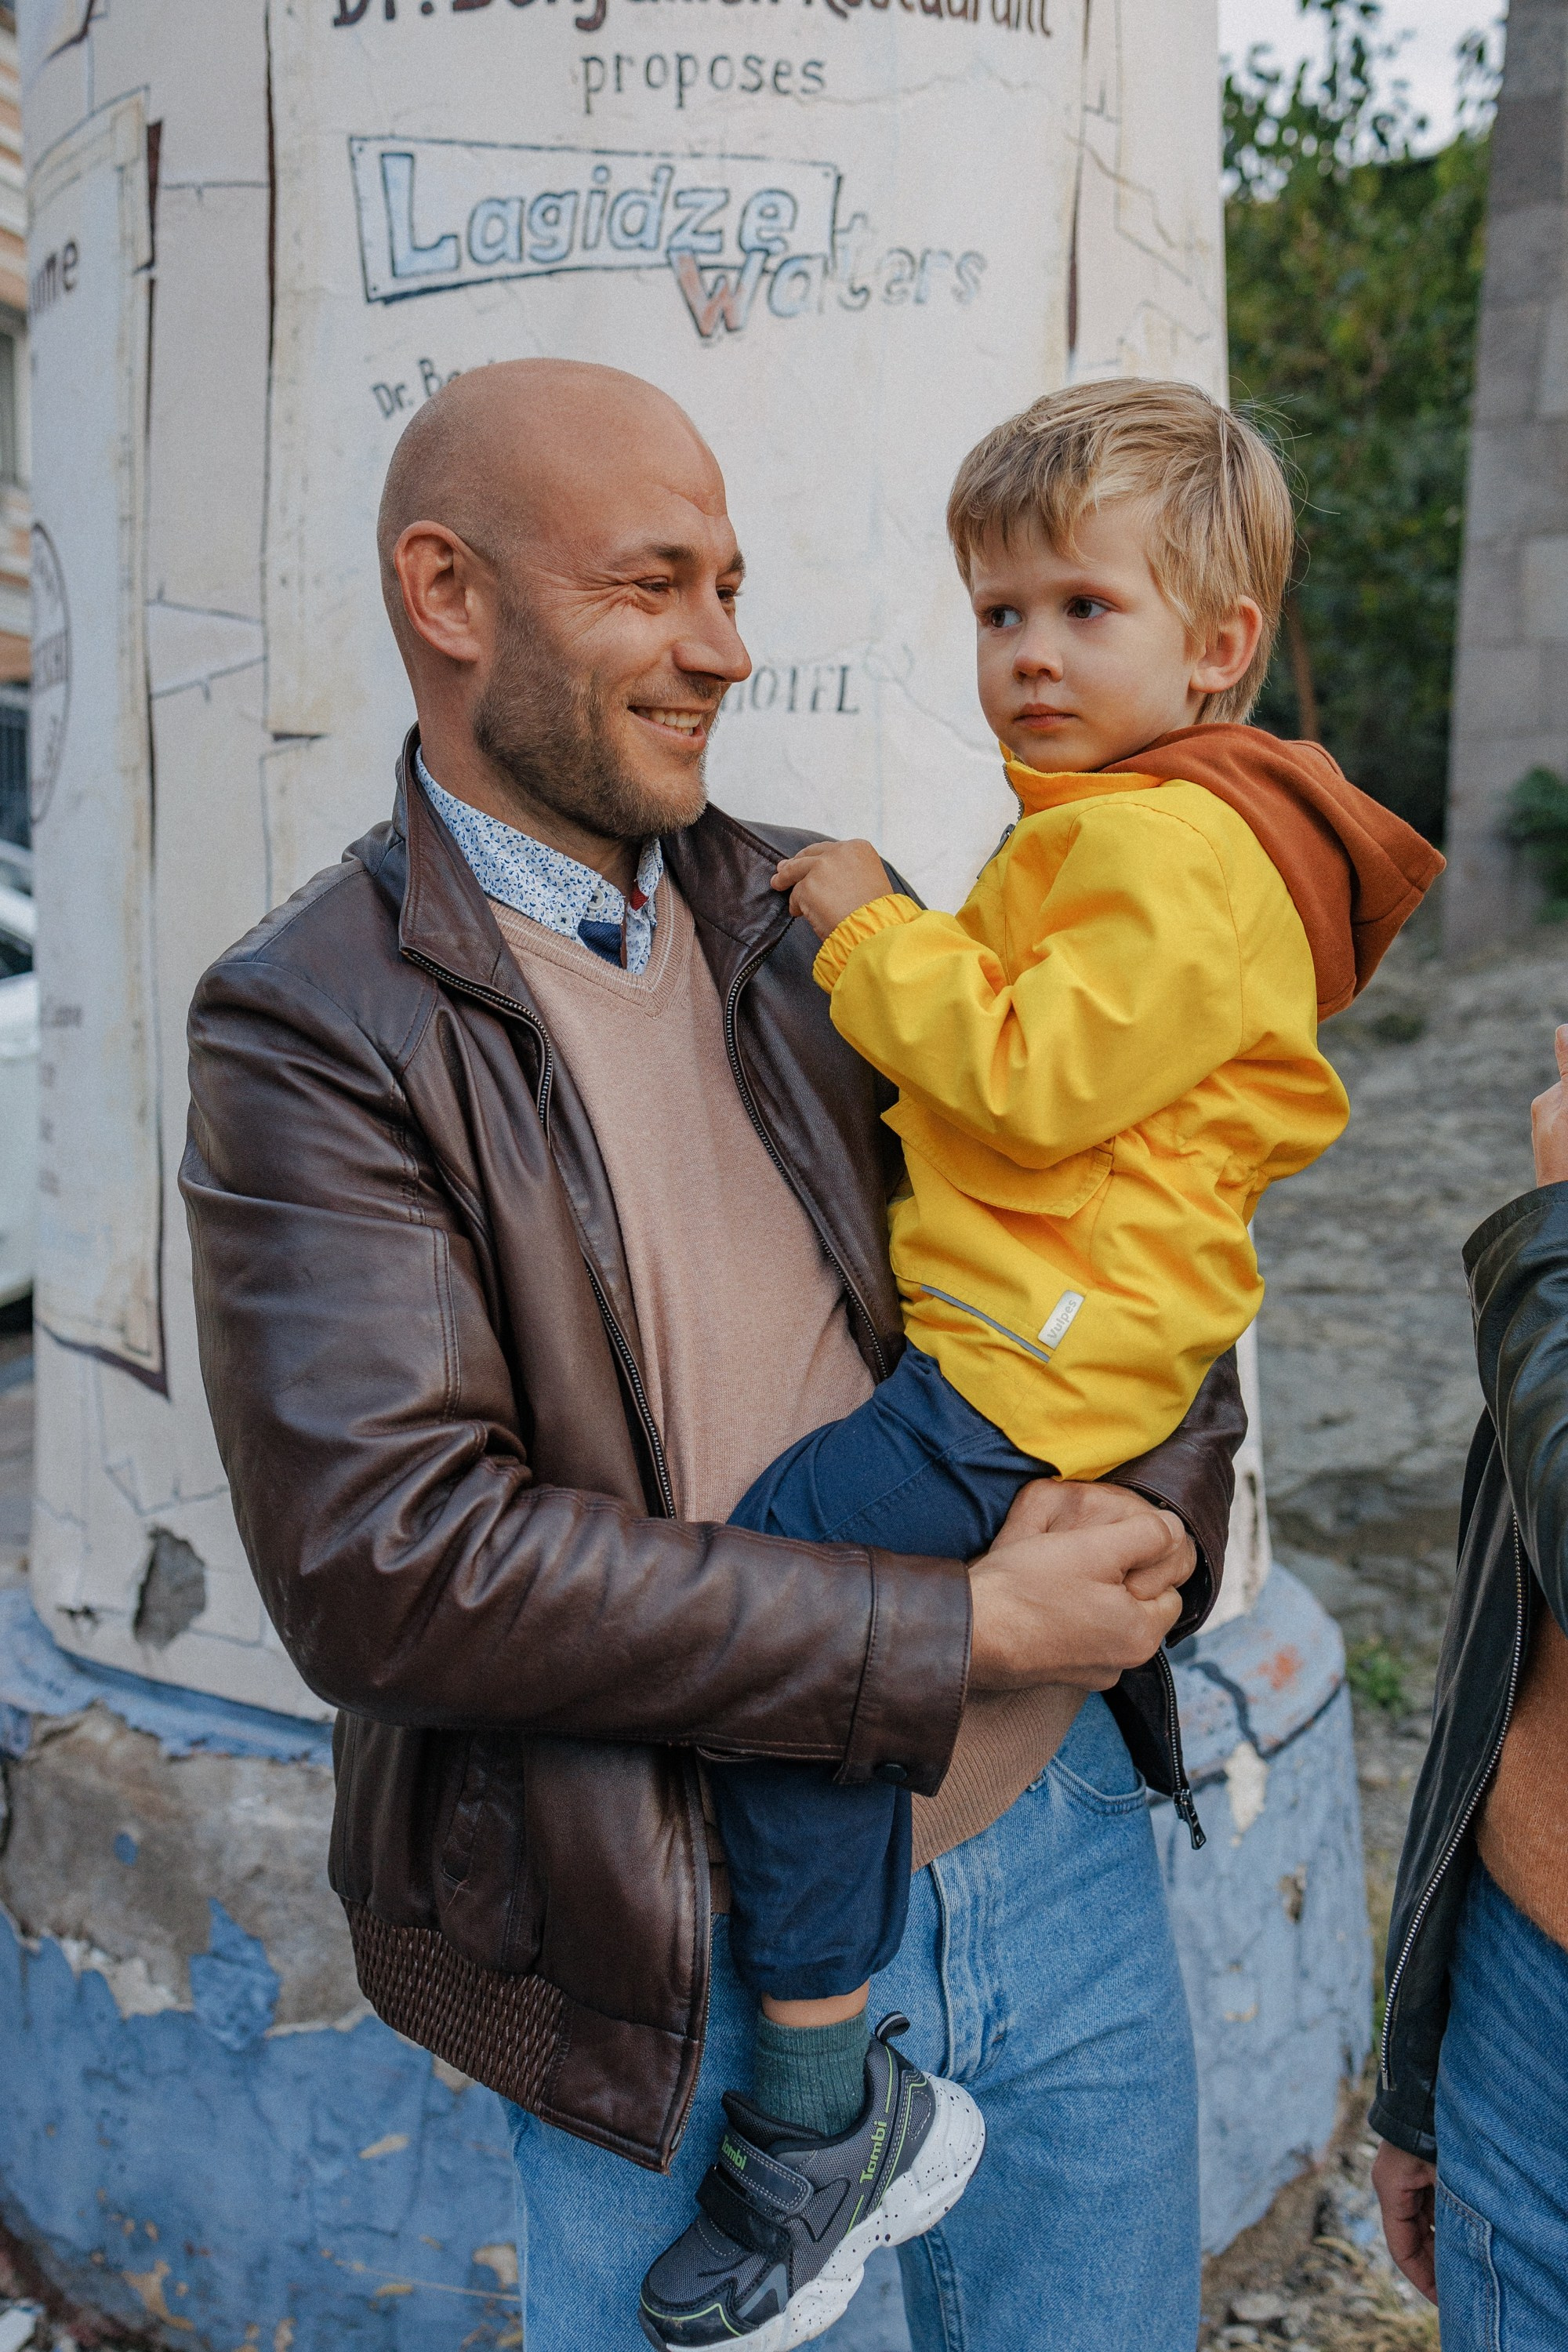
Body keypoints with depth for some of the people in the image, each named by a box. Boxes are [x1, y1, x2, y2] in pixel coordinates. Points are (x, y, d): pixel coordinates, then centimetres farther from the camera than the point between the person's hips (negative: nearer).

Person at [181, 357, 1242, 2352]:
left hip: (1060, 1861, 5)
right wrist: (961, 1633, -21)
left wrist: (1157, 1507, -11)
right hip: (695, 1978, -4)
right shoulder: (310, 1029, -12)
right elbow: (387, 1558, -22)